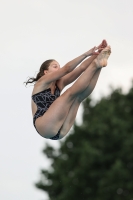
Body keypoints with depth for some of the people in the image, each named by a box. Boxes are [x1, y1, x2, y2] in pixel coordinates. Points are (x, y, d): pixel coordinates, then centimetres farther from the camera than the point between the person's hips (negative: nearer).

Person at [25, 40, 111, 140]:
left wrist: (95, 54, -3)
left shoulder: (59, 84, 24)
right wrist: (87, 54, -13)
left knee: (79, 96, -6)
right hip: (44, 125, -6)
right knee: (71, 93, -16)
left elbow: (80, 69, 11)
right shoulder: (42, 83, 6)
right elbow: (67, 69, -8)